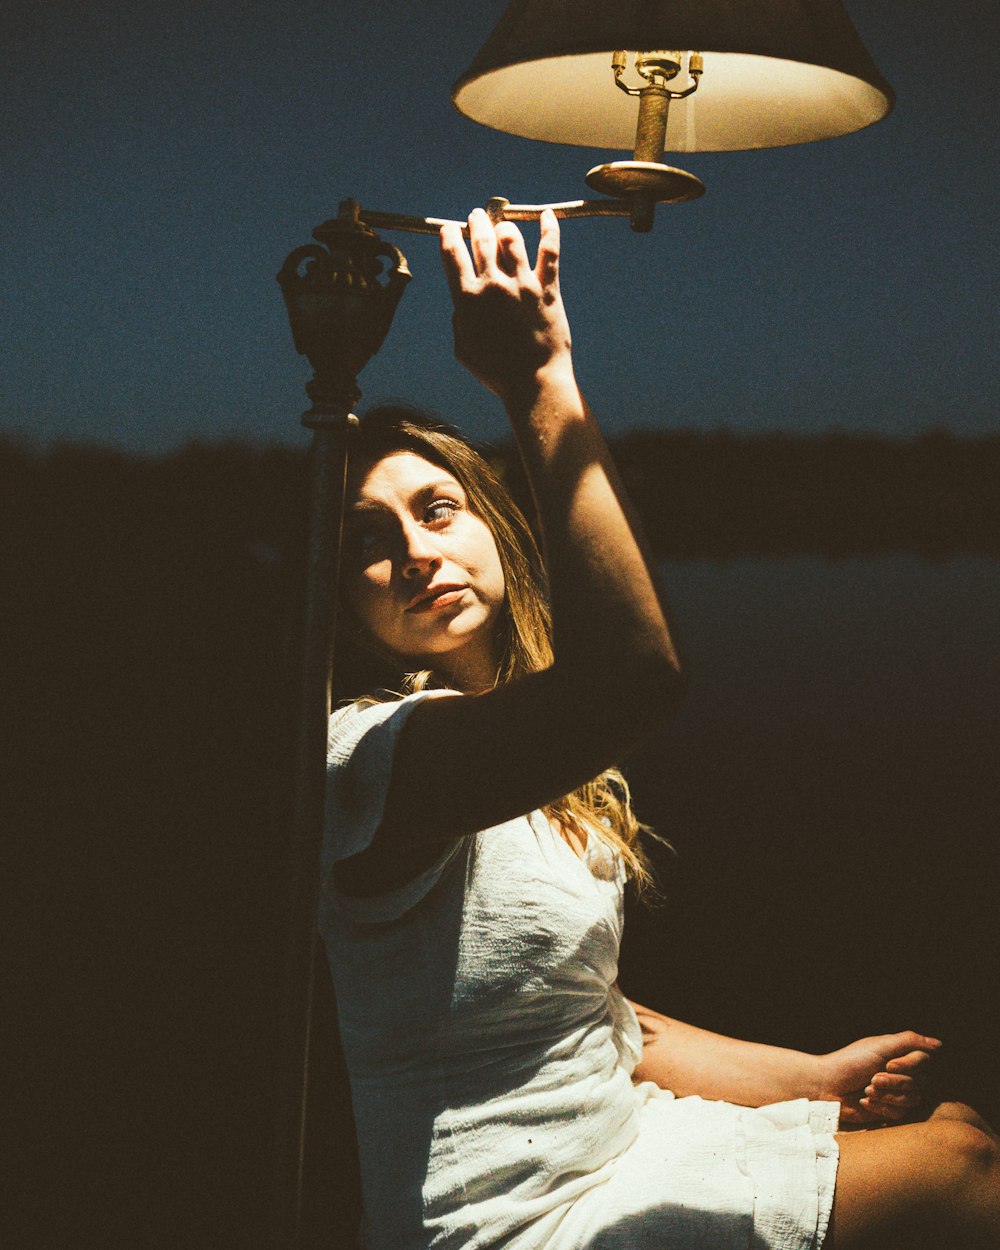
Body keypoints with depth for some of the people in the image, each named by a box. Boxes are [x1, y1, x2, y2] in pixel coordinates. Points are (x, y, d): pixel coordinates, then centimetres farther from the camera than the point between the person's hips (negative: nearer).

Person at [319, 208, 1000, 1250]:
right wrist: (539, 377, -36)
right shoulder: (378, 752, -21)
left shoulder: (533, 764, 10)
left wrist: (810, 1076, 11)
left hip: (616, 1139, 9)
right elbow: (636, 673, -42)